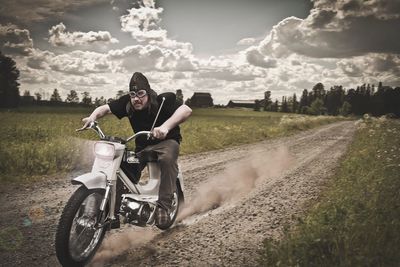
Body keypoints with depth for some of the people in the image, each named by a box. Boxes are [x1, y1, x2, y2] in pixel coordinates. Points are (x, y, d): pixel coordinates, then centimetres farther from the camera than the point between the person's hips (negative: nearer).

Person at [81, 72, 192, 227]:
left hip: (166, 141, -5)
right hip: (142, 146, 6)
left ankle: (163, 206, -34)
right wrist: (93, 116, -25)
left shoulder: (163, 101, -23)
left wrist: (166, 126, -56)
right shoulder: (127, 103, -7)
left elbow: (186, 110, -40)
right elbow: (106, 108, -1)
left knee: (167, 158, -39)